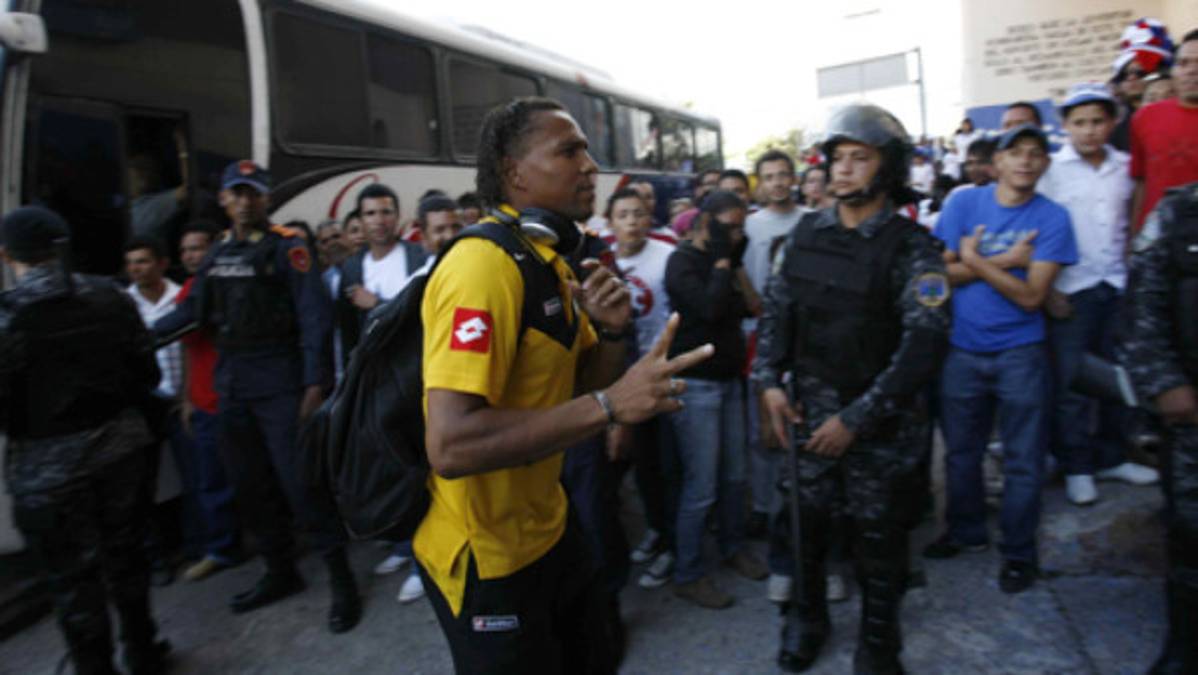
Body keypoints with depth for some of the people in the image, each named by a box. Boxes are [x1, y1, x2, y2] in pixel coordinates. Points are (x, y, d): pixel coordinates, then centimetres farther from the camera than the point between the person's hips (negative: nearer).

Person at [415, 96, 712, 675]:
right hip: (486, 556, -9)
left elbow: (580, 383, 12)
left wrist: (610, 331, -9)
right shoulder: (484, 264, -25)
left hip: (547, 527, 9)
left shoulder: (549, 262, 5)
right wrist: (610, 405, -33)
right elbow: (450, 445, -33)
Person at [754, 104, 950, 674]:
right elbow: (776, 310, 9)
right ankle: (806, 616, 38)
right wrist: (769, 382, -5)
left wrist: (856, 419, -19)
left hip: (878, 423, -3)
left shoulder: (912, 247, -9)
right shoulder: (804, 234, 4)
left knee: (878, 532, 9)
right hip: (807, 410, 3)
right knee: (804, 521, 12)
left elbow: (924, 343, -16)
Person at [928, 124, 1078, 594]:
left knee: (1023, 460, 6)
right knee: (961, 451, 14)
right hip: (962, 349, 2)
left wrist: (975, 261, -16)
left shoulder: (1052, 217, -5)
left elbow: (1031, 296, -13)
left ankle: (1019, 550, 24)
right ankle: (966, 531, 35)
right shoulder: (964, 203, -1)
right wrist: (1004, 261, -14)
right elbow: (944, 272, -8)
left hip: (1020, 353, -1)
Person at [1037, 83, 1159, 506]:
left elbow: (1131, 222, 17)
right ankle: (1076, 468, 17)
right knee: (1071, 384, 3)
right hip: (1071, 290, -4)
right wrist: (1048, 289, -11)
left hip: (1117, 286, 4)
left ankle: (1110, 458, 28)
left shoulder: (1124, 167, 7)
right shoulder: (1051, 170, -5)